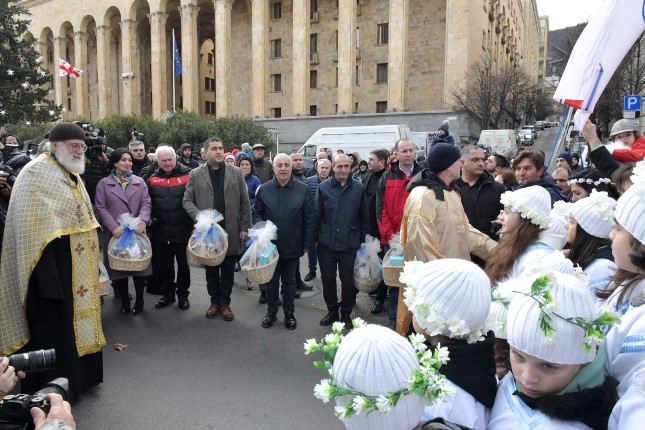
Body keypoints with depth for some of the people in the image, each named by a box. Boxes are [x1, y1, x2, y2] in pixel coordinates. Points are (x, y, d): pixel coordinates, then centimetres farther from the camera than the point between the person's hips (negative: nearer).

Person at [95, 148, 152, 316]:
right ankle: (124, 300, 22)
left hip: (137, 231, 1)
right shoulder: (104, 183, 5)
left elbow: (146, 203, 0)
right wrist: (114, 226, -14)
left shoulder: (140, 182, 10)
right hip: (116, 233, -1)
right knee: (119, 266, 6)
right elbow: (101, 208, -2)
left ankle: (139, 300, 20)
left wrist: (142, 220, -18)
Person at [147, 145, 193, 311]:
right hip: (161, 232, 4)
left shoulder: (188, 175, -8)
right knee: (163, 266, 14)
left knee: (183, 265, 11)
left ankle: (183, 294, 26)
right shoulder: (153, 179, 3)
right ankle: (167, 293, 30)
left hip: (183, 230, -3)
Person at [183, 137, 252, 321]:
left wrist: (244, 227, -1)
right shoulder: (196, 174, 1)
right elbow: (187, 200, 3)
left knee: (228, 270, 8)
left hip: (230, 230, 0)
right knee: (211, 269, 12)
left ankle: (225, 303, 22)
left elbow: (244, 202, 2)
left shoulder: (236, 172, 2)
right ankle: (214, 301, 28)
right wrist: (199, 216, -15)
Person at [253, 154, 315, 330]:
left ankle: (289, 313, 29)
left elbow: (310, 219, -4)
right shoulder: (263, 189, -1)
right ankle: (271, 312, 31)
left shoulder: (303, 190, -6)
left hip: (292, 246, -1)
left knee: (289, 281, 14)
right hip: (270, 245, 1)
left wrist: (307, 243, -5)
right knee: (271, 281, 14)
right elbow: (257, 214, 6)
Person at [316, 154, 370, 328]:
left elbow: (364, 217, 4)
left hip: (349, 244, 0)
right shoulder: (323, 187, -1)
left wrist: (363, 240, 4)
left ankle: (346, 313, 27)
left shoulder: (358, 188, -1)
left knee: (348, 280, 8)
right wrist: (314, 238, -1)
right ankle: (332, 311, 30)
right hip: (326, 243, 1)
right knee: (328, 279, 12)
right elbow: (316, 215, 1)